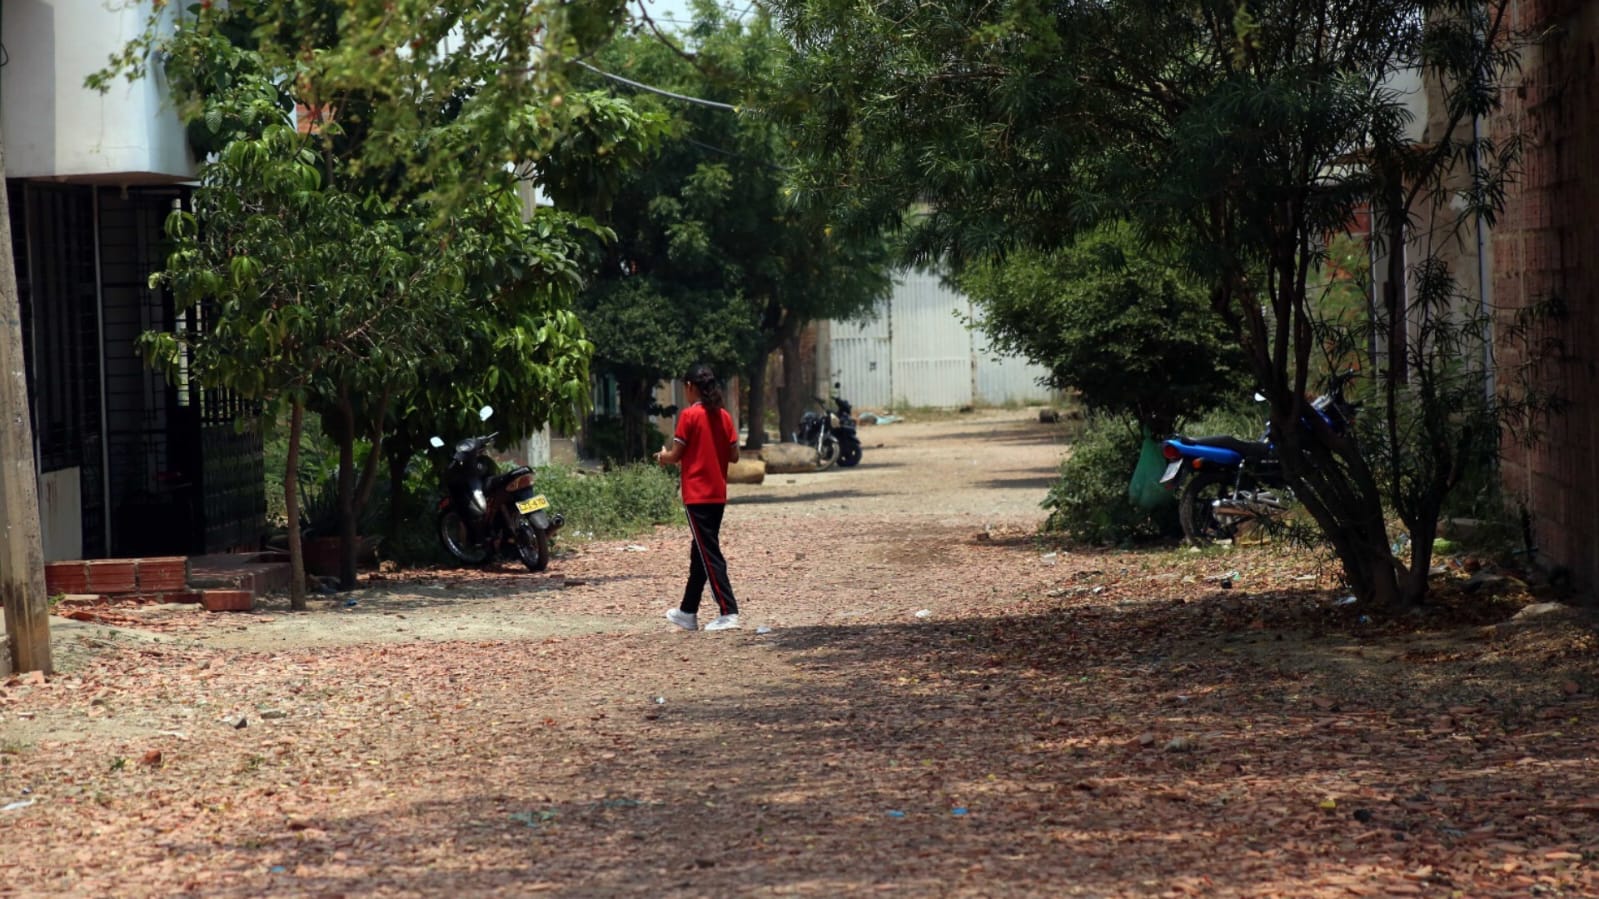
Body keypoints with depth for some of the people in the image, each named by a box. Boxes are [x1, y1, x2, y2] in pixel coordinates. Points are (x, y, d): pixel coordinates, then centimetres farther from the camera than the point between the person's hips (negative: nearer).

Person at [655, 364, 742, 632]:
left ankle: (728, 612, -15)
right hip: (718, 494, 7)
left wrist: (663, 456, 10)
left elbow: (676, 456, -10)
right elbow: (734, 455, 7)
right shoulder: (723, 416, 7)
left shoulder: (689, 415, -11)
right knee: (700, 552, 15)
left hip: (697, 495, -7)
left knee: (709, 553, -7)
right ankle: (688, 612, 24)